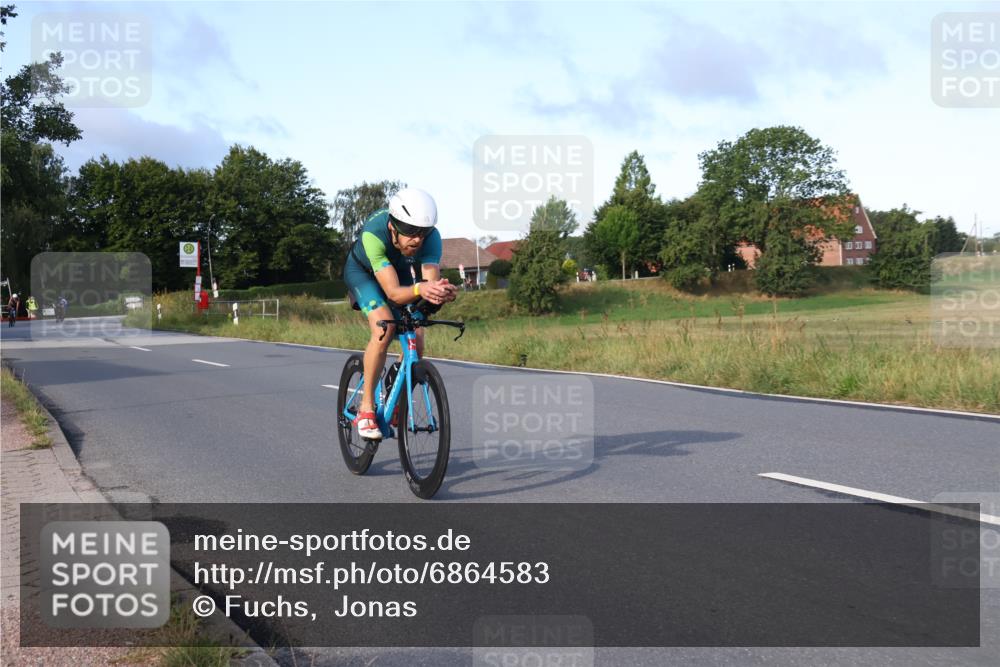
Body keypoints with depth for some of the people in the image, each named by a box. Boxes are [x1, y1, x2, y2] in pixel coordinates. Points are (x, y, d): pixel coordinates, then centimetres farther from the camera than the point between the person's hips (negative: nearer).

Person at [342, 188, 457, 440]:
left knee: (416, 342, -10)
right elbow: (393, 292, -47)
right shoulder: (373, 234, -42)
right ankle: (366, 408, -18)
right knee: (384, 327, -30)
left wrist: (442, 292, -64)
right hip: (363, 271, -4)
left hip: (400, 271, 4)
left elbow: (432, 280, -41)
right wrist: (419, 289, -67)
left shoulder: (431, 237, -33)